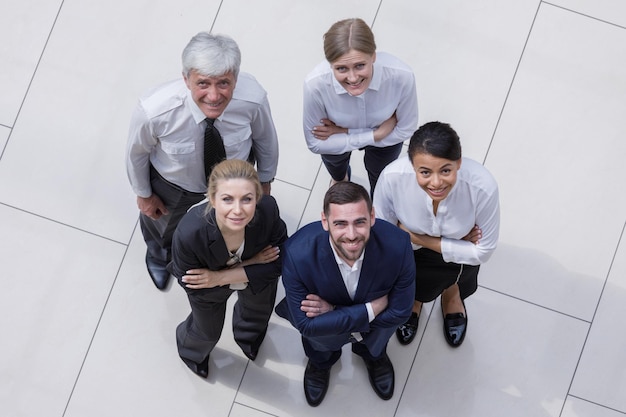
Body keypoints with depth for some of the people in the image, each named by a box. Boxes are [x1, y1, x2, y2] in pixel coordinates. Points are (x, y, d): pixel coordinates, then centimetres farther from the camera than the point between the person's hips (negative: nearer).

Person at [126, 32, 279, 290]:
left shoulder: (253, 99, -38)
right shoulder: (154, 111, -43)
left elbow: (265, 138, -14)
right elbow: (137, 152, -19)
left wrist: (265, 181, 3)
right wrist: (143, 194, -2)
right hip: (173, 187, -1)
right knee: (163, 227, 34)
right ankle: (159, 256, 74)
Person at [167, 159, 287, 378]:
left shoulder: (268, 209, -42)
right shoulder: (189, 234, -45)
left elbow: (278, 262, -26)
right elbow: (191, 284, -27)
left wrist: (221, 278, -33)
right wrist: (250, 263, -31)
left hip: (257, 277, 2)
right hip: (206, 284, -2)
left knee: (259, 312, 35)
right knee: (208, 332, 28)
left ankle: (249, 335, 74)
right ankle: (193, 351, 67)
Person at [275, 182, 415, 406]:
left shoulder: (397, 245, -34)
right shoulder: (297, 255, -37)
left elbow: (399, 312, -21)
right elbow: (306, 325, -27)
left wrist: (333, 311, -27)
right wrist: (373, 308, -32)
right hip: (321, 308, -1)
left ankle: (373, 353, 21)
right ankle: (321, 359, 18)